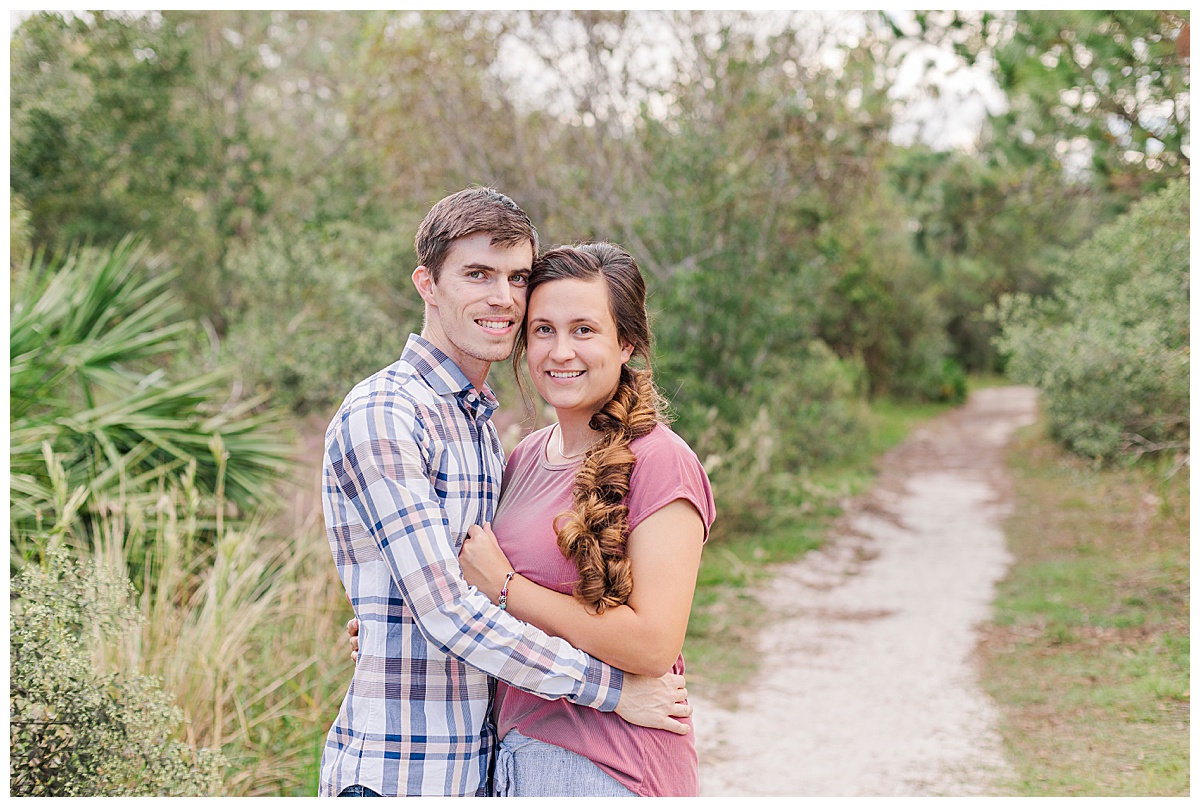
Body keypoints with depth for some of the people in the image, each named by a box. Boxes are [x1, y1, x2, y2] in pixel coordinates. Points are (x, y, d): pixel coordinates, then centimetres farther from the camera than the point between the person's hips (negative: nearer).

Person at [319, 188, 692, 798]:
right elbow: (447, 614, -20)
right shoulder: (379, 417, -14)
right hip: (397, 773, -8)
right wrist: (613, 687, -15)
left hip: (479, 764, 8)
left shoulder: (481, 422, 14)